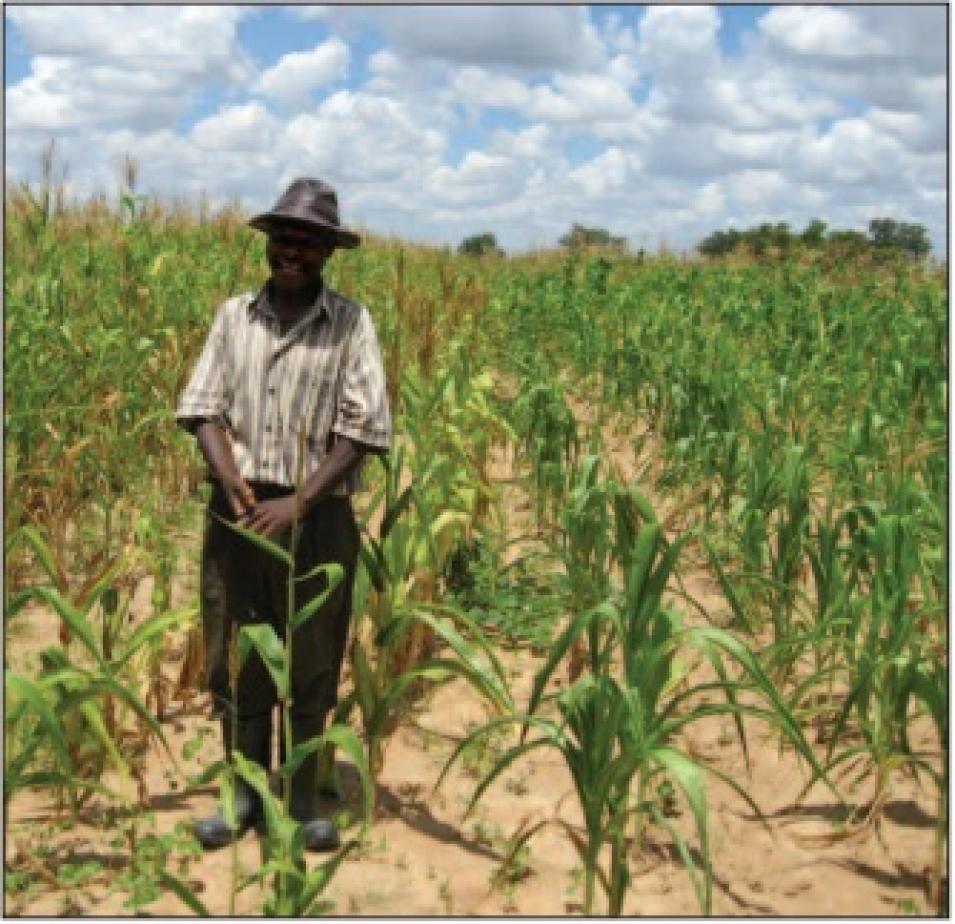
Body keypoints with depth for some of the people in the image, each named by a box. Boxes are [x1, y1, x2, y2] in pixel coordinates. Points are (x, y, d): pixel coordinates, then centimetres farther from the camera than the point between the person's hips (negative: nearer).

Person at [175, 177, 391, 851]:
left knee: (311, 667, 8)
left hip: (318, 517, -2)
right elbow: (205, 409, 2)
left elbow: (362, 428, -9)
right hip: (237, 511, 2)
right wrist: (232, 480, -17)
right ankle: (245, 792, 26)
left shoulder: (351, 322, -3)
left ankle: (303, 796, 25)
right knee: (234, 662, 9)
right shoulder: (234, 314, 6)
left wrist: (297, 503, -18)